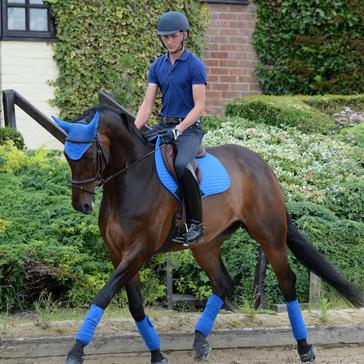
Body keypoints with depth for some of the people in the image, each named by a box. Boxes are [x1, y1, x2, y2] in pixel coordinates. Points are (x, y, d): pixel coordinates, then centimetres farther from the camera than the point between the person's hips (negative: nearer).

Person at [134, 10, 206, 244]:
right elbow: (147, 105, 5)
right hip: (163, 126, 7)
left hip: (188, 128, -7)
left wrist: (177, 130, -22)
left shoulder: (195, 65, -8)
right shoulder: (157, 66, 9)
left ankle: (197, 224, -25)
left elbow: (199, 106, -12)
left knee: (181, 164, -34)